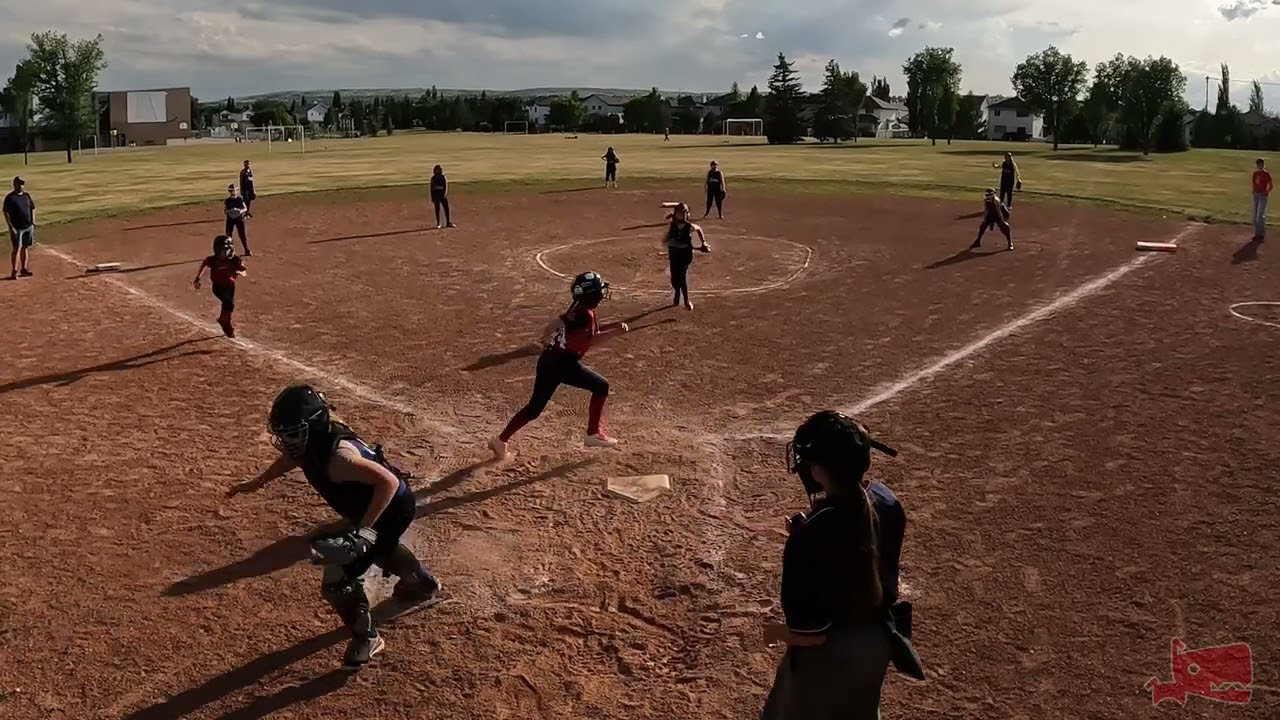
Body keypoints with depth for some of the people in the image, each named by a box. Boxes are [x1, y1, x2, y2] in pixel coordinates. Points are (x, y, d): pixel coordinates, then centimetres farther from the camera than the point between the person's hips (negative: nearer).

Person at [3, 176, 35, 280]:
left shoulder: (27, 195, 9)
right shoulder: (9, 198, -9)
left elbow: (32, 209, 17)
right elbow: (6, 213, -11)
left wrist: (33, 223, 9)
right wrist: (11, 227, -16)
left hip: (28, 227, 6)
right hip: (17, 228, -5)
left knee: (25, 248, 10)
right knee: (17, 249, -5)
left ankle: (23, 269, 19)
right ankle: (14, 271, -1)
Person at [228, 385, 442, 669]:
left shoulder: (337, 456, -38)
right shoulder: (313, 441, -10)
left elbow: (389, 481, -43)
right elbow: (291, 457, 16)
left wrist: (363, 531, -44)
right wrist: (257, 482, 20)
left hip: (391, 509, -10)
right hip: (371, 508, 10)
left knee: (337, 580, -7)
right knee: (379, 547, 38)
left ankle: (366, 638, 17)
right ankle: (423, 582, 65)